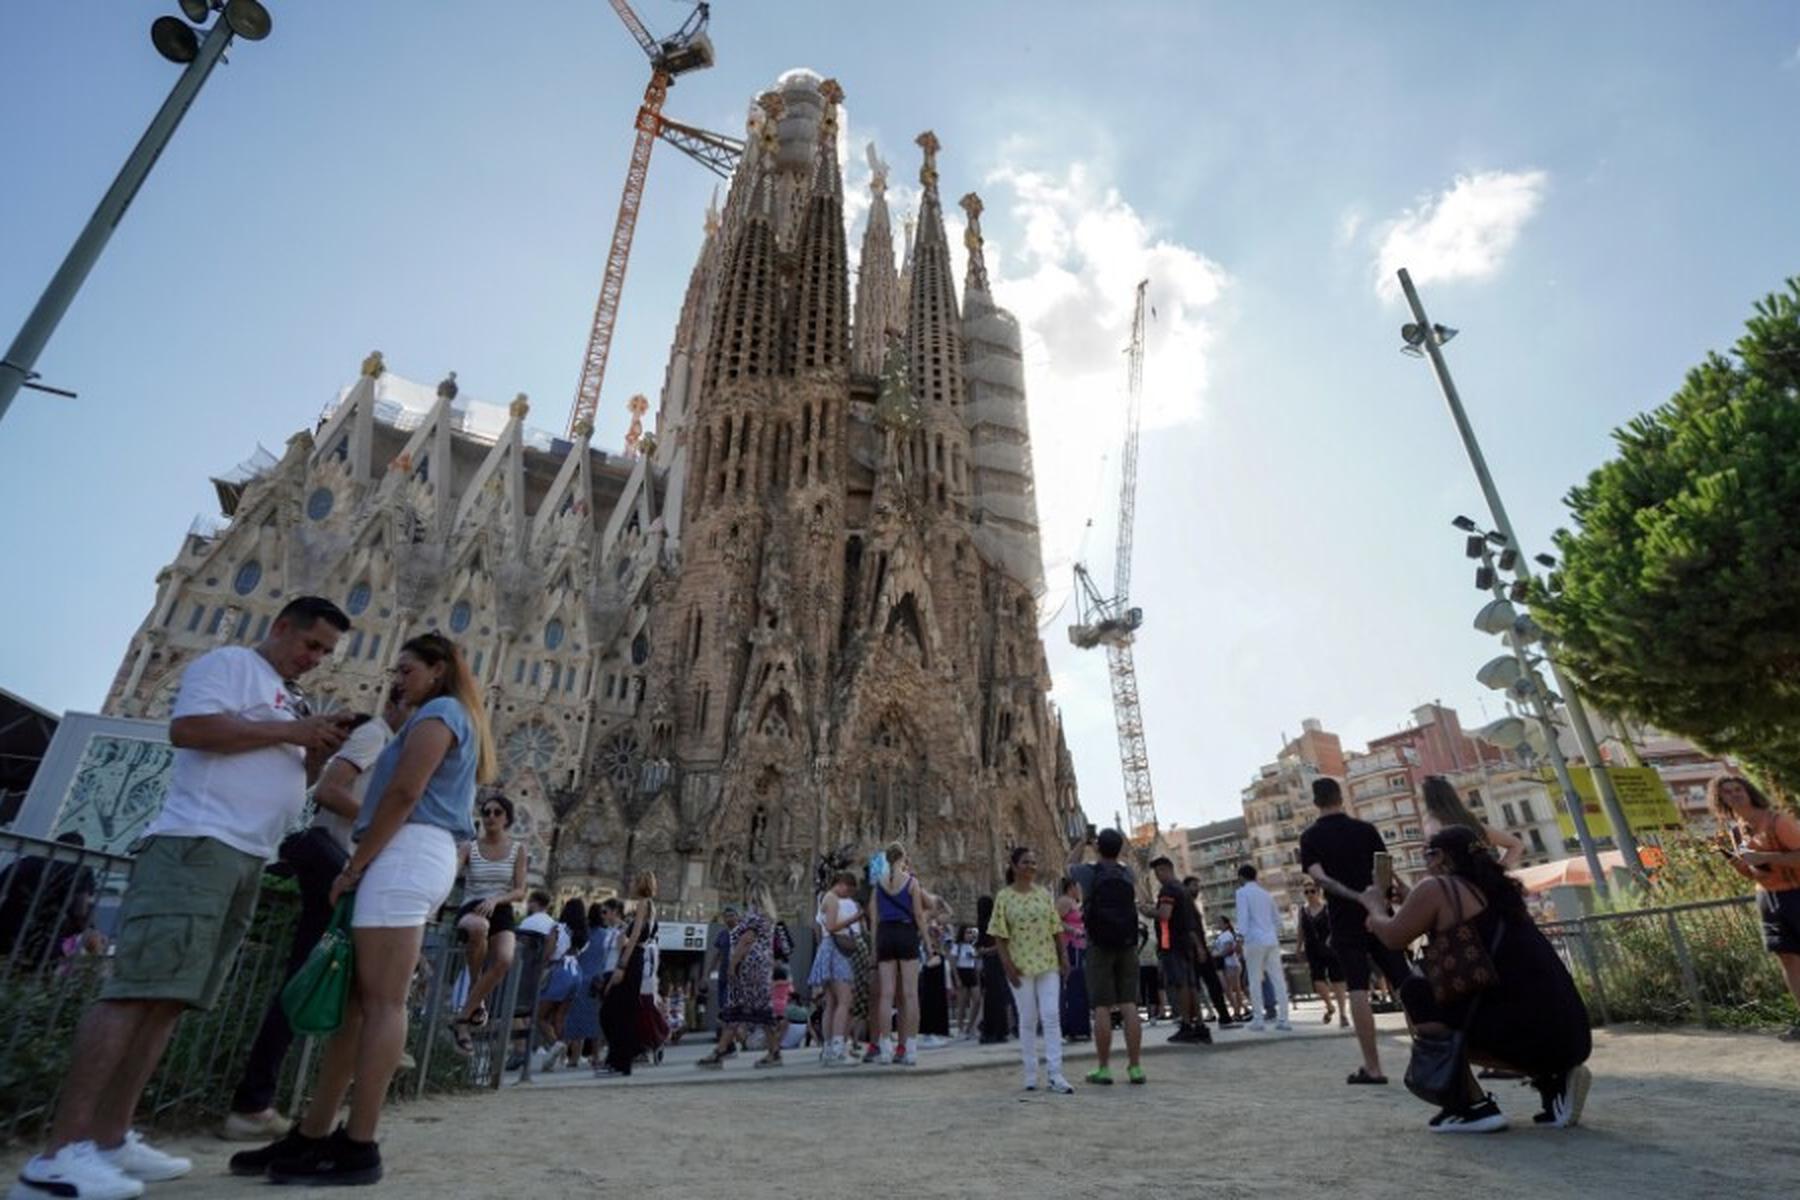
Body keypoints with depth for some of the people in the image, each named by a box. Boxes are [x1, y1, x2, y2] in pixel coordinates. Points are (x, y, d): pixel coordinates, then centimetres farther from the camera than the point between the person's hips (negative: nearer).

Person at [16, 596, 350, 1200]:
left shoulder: (291, 701, 25)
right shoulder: (228, 662, 1)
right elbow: (187, 727, -14)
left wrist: (321, 749, 8)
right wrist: (290, 731, -13)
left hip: (248, 859, 9)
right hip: (196, 844, -9)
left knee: (168, 997, 7)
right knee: (138, 989, -12)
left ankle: (110, 1139, 10)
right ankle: (61, 1150, -9)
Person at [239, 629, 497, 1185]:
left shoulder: (437, 713, -3)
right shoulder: (459, 719, 26)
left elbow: (404, 794, -13)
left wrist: (355, 865, -8)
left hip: (406, 854, -10)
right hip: (426, 856, 10)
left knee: (381, 1001, -10)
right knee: (358, 1000, 10)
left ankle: (358, 1147, -7)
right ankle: (313, 1135, 15)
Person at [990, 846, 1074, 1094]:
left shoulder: (1044, 894, 7)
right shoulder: (1004, 897, -3)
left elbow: (1056, 929, 9)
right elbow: (999, 935, -5)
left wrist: (1064, 957, 4)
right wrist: (1007, 964, -11)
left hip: (1048, 963, 3)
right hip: (1021, 966, -2)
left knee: (1052, 1016, -3)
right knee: (1028, 1020, 5)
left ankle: (1056, 1075, 2)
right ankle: (1030, 1075, 17)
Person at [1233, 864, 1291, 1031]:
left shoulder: (1243, 892, -1)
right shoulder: (1266, 893, 17)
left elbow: (1243, 917, -12)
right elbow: (1277, 919, 19)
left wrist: (1242, 938, -13)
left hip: (1255, 940, -5)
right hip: (1272, 941, 5)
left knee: (1255, 981, 1)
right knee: (1278, 979, 4)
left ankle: (1258, 1020, -1)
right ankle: (1283, 1019, 4)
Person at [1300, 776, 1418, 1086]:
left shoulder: (1310, 836, -1)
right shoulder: (1365, 829, 3)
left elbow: (1318, 876, -14)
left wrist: (1355, 896, -15)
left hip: (1344, 921, -2)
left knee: (1358, 990, -1)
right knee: (1406, 984, 11)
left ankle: (1372, 1066, -1)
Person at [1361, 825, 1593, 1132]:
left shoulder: (1437, 888, -5)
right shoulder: (1495, 888, 19)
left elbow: (1392, 938, 3)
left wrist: (1374, 905, 22)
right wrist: (1399, 905, 33)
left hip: (1528, 1031, -8)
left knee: (1415, 992, 4)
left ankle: (1475, 1106, 2)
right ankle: (1553, 1079, 12)